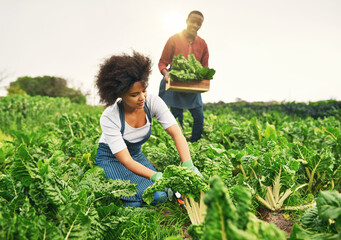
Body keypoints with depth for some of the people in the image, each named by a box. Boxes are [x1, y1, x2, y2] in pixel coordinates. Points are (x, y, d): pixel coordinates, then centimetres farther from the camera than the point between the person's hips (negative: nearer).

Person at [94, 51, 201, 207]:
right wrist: (156, 176, -42)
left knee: (161, 194, -21)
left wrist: (188, 166, -38)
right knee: (143, 199, -26)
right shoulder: (109, 118, -28)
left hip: (137, 155, 3)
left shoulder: (153, 102, -19)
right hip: (110, 159, -3)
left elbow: (177, 134, -23)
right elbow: (126, 161, -29)